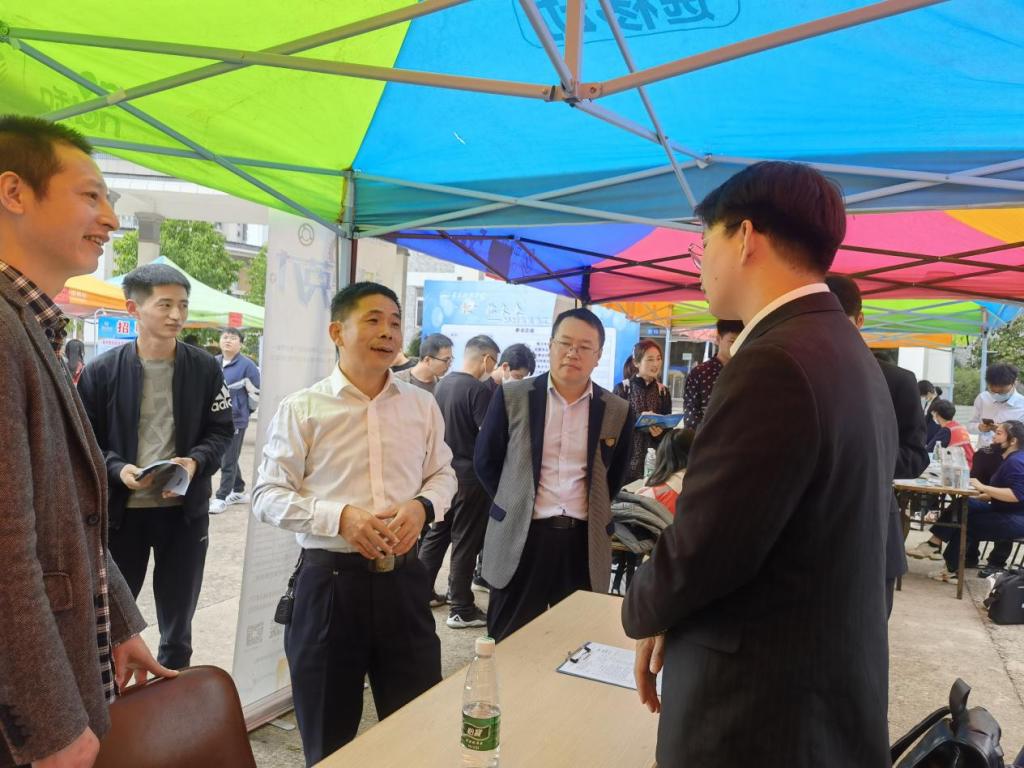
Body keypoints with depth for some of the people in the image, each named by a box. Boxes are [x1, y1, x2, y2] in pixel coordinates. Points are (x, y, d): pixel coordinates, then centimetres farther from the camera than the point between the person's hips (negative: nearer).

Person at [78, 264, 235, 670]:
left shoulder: (206, 369, 0)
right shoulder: (102, 370, -4)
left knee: (178, 621, 16)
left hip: (185, 509, 1)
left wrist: (196, 462, -16)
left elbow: (221, 431, 3)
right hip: (121, 509, -1)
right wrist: (117, 470, -18)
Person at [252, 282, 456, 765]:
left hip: (403, 578, 3)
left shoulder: (422, 405, 5)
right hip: (330, 581, -2)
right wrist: (340, 517, -19)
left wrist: (422, 506, -9)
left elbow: (443, 474, 13)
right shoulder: (302, 409, -5)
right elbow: (268, 496, -4)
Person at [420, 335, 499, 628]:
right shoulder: (479, 389, -17)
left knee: (436, 533, 18)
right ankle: (461, 609, 9)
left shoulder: (443, 383, 6)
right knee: (466, 541, 1)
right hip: (470, 476, -7)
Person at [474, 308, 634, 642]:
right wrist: (514, 504, 8)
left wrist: (594, 512, 12)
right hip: (521, 537, -1)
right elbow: (485, 460, 8)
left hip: (585, 541, 2)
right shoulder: (512, 397, -2)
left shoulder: (618, 411, 3)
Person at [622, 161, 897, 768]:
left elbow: (698, 554, -23)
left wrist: (642, 611, -2)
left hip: (759, 712, -9)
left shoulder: (776, 363, -25)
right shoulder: (850, 354, 7)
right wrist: (669, 616, 7)